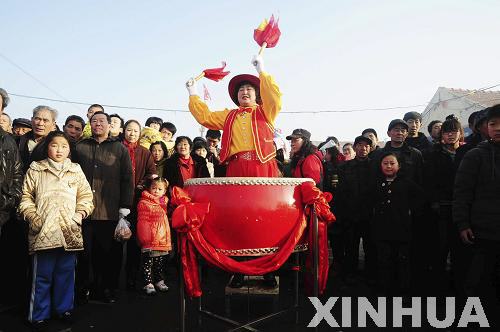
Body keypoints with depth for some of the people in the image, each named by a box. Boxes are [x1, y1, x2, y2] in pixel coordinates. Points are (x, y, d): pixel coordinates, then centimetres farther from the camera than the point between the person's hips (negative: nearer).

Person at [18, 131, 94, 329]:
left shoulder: (76, 170, 8)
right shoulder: (35, 170, 6)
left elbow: (85, 196, 9)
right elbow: (26, 196, 7)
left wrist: (80, 214, -4)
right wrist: (31, 216, -5)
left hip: (69, 231, 2)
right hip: (43, 231, -1)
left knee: (66, 272, 10)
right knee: (42, 274, 6)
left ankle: (64, 307, 26)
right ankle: (39, 313, 20)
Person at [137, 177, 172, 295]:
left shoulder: (163, 203, 12)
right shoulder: (144, 203, -8)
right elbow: (142, 222, -11)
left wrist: (167, 240, 20)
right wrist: (145, 239, -15)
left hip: (162, 239, 6)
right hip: (149, 241, -6)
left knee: (160, 262, 16)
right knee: (148, 262, 1)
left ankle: (159, 281, 29)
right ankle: (148, 283, 10)